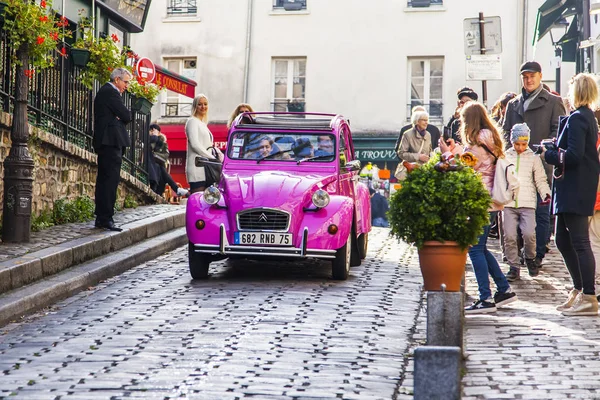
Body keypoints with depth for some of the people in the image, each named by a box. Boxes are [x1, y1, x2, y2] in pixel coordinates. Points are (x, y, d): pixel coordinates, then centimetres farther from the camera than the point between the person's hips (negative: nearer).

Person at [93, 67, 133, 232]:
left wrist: (120, 116, -2)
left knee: (104, 180, 11)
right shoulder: (111, 92, -11)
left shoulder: (105, 91, 22)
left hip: (104, 143, 11)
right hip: (112, 141, -11)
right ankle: (106, 218, -14)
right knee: (111, 179, -12)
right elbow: (126, 116, -14)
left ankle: (101, 218, 14)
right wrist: (126, 115, 5)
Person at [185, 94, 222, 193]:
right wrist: (213, 158, -12)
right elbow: (195, 144, -12)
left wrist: (219, 153, 4)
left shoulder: (203, 124, 26)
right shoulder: (192, 121, -1)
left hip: (205, 168, 9)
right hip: (197, 169, -9)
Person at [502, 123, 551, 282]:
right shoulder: (505, 157, 10)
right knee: (509, 235, -4)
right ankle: (514, 267, 8)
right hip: (508, 202, 1)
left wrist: (546, 194, -7)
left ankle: (530, 258, 14)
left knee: (529, 233, -14)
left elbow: (541, 180, 9)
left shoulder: (534, 158, 9)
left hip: (527, 203, -1)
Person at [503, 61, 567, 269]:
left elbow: (559, 131, -1)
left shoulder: (553, 102, 6)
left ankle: (538, 254, 3)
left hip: (542, 165, -4)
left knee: (542, 212, -2)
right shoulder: (513, 105, 18)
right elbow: (505, 131, 16)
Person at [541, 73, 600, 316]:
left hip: (575, 188, -10)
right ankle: (579, 290, 23)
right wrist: (556, 151, 10)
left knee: (579, 242, -8)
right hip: (572, 189, 10)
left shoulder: (577, 118, -15)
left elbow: (574, 155, -22)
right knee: (563, 241, 15)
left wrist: (549, 155, -9)